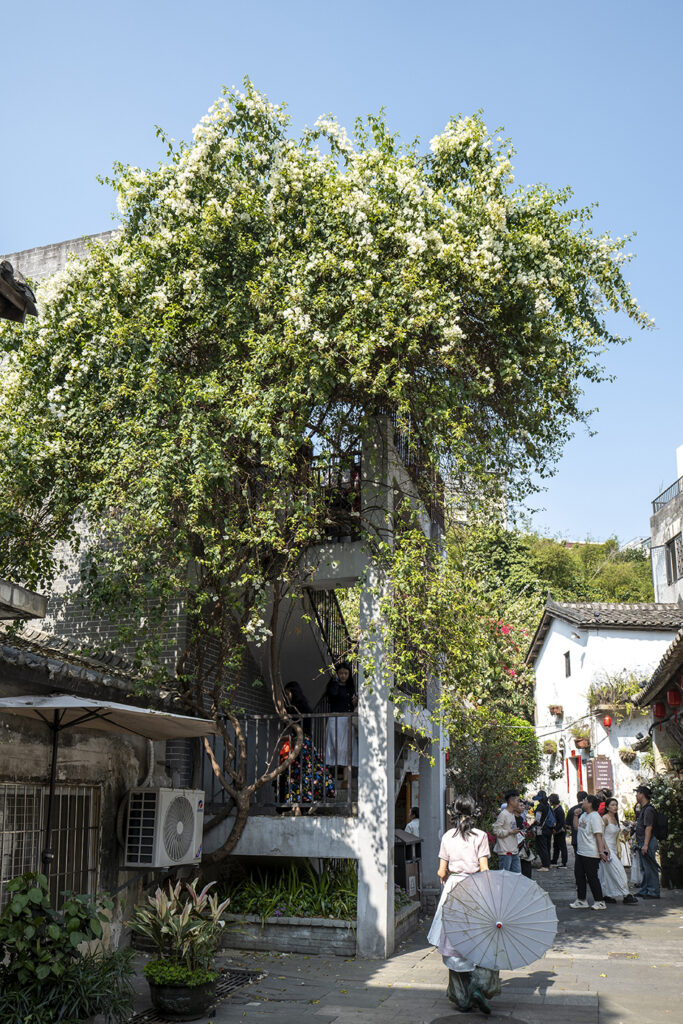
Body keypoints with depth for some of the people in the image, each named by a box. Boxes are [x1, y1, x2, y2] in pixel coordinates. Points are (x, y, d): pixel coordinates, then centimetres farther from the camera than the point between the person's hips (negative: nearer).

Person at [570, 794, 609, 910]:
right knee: (579, 875, 14)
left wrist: (601, 851, -25)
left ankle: (599, 902, 8)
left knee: (592, 877, -3)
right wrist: (576, 816, 11)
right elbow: (577, 828, 21)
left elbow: (598, 835, -21)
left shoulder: (594, 817, -17)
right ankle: (581, 900, 24)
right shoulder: (584, 815, 12)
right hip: (581, 851, 10)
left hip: (591, 853, -10)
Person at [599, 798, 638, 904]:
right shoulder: (605, 818, -13)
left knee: (608, 873, 8)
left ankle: (606, 896, 12)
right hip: (606, 848, -8)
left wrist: (618, 851, 15)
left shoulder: (615, 819, 12)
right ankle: (626, 895, -6)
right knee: (618, 871, -9)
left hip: (613, 849, 8)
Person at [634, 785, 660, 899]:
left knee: (649, 868, -5)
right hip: (642, 843, 10)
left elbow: (648, 828, -21)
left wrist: (645, 845, -24)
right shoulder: (642, 809, 16)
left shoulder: (648, 809, -16)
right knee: (645, 868, 16)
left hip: (648, 842, -10)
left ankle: (653, 892, -1)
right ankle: (644, 890, 23)